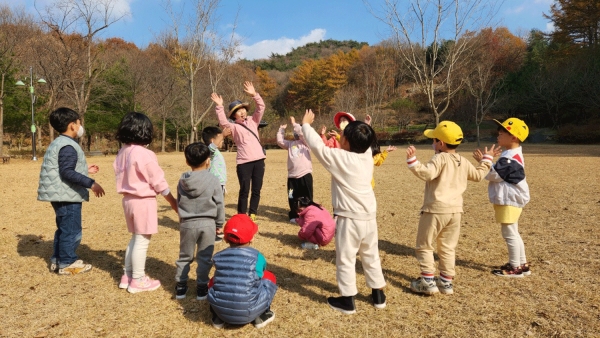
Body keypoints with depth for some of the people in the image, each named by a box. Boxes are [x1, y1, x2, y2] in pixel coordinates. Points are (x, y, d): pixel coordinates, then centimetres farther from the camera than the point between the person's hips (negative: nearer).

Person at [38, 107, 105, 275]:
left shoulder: (57, 143, 15)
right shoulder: (68, 146, -19)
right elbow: (67, 172, -27)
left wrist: (85, 169, 24)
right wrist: (91, 183, -29)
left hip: (61, 195, 11)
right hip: (67, 196, -11)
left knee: (63, 229, 20)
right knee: (71, 230, -1)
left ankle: (57, 260, 29)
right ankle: (67, 263, 9)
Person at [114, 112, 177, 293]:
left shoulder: (122, 152, 6)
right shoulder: (145, 155, -19)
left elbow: (122, 176, 10)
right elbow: (159, 182, -14)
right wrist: (173, 201, -4)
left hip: (128, 199, 8)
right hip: (143, 201, -8)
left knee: (135, 238, 20)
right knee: (142, 241, 2)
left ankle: (127, 275, 28)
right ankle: (138, 280, 12)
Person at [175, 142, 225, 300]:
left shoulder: (182, 181, 0)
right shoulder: (213, 180, -10)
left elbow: (178, 203, 9)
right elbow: (219, 204, -6)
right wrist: (219, 224, 6)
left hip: (187, 224, 3)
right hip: (207, 224, -2)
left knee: (184, 256, 15)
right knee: (205, 258, 8)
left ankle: (181, 286, 23)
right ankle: (201, 287, 14)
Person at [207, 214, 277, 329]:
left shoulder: (217, 257, 3)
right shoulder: (257, 257, -5)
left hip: (220, 310, 3)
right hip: (248, 313, -2)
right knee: (269, 277, 17)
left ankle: (218, 318, 20)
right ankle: (261, 316, 16)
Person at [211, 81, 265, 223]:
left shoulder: (252, 121, 14)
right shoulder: (233, 126, 3)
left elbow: (261, 107, 6)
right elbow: (223, 122, -16)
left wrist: (254, 94, -6)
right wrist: (219, 106, -23)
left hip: (259, 159, 4)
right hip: (244, 162, -4)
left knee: (256, 190, 9)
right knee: (244, 190, -1)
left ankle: (252, 214, 20)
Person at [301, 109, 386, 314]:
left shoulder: (341, 158, -16)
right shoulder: (367, 155, 0)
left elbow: (317, 146, -12)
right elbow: (364, 142, 22)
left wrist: (306, 124, 0)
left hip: (349, 219, -6)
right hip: (369, 217, 7)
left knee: (346, 260, 7)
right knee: (371, 257, 20)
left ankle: (347, 301, 17)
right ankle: (378, 296, 31)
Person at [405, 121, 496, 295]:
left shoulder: (440, 159, -13)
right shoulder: (464, 161, 11)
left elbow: (426, 173, -29)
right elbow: (478, 175, 25)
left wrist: (412, 160, -31)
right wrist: (486, 160, 38)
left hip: (436, 209, -7)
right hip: (455, 210, 7)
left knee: (424, 246, 6)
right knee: (448, 248, 16)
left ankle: (428, 281, 5)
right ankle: (446, 282, 20)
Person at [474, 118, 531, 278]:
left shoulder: (511, 158, -22)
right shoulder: (511, 155, 12)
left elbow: (493, 175, -22)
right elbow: (497, 173, 16)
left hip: (509, 201, -11)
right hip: (509, 200, 11)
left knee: (509, 234, -2)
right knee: (513, 233, 18)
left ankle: (515, 268, 8)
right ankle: (522, 264, 28)